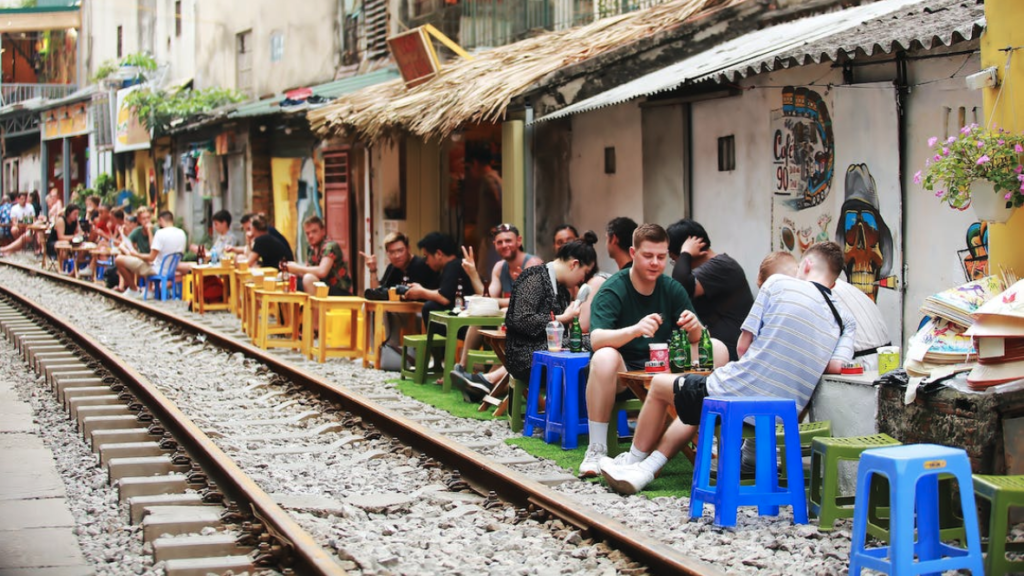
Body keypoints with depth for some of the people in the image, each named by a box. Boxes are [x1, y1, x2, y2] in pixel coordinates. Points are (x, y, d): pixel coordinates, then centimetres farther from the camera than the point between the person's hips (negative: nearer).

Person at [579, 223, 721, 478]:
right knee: (604, 358, -38)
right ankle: (596, 449, -29)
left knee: (718, 350, -15)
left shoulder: (672, 289, 3)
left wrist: (695, 328, -26)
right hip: (622, 372, -4)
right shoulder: (612, 290, -11)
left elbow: (696, 340, -1)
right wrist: (635, 330, -45)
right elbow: (596, 339, -27)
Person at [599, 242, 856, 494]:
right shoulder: (845, 320, 6)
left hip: (737, 394, -6)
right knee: (697, 408, 34)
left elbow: (743, 346, -1)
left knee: (660, 384, 24)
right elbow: (835, 367, -9)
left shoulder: (778, 283, -3)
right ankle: (643, 471, 25)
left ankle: (634, 460, 39)